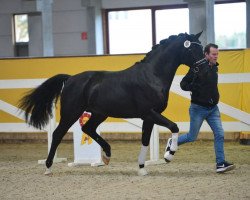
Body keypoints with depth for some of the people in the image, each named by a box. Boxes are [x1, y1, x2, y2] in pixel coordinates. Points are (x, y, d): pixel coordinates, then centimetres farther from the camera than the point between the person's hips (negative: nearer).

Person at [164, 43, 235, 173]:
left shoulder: (214, 68, 7)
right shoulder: (198, 68, -15)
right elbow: (183, 84, -13)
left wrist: (215, 96, 12)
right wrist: (196, 87, -25)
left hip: (213, 108, 6)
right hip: (198, 109, -6)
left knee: (219, 135, -5)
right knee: (192, 137, 5)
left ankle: (220, 164, -3)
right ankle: (172, 143, 31)